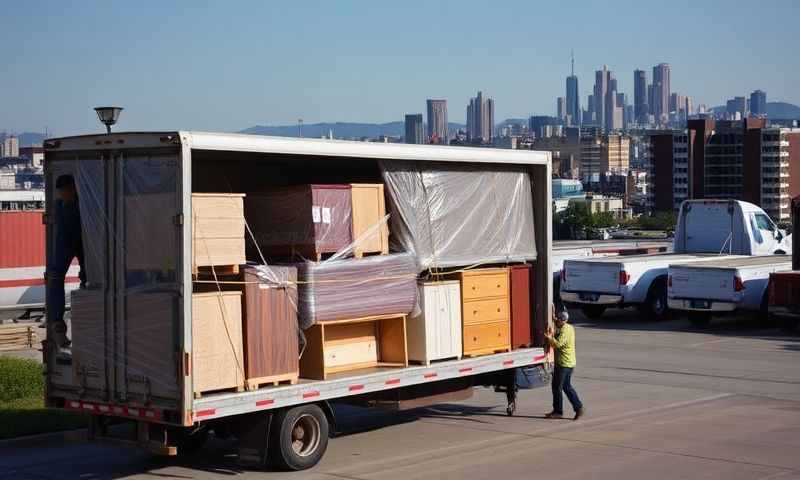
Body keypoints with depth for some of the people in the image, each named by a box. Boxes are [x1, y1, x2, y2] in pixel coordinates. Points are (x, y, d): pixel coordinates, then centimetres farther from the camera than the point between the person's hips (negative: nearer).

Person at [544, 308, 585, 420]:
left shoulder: (564, 330, -19)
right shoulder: (570, 328, 11)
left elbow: (557, 344, -30)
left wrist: (549, 338, -22)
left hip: (563, 363, -10)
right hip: (569, 363, 10)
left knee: (557, 387, 0)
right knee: (567, 386, 15)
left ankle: (558, 411, 6)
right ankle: (579, 407, 11)